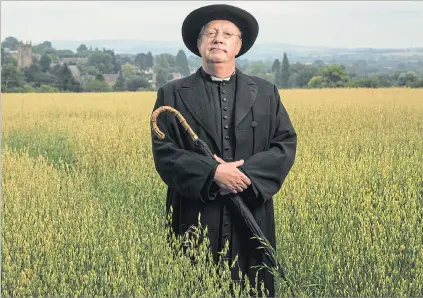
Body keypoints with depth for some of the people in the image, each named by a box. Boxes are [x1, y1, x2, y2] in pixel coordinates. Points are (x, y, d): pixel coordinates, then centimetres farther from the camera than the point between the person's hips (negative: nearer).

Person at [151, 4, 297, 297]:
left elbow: (286, 145, 2)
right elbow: (163, 152, -5)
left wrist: (245, 174, -13)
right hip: (196, 220, -2)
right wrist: (212, 173, -19)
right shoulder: (173, 95, 4)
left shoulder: (266, 92, 10)